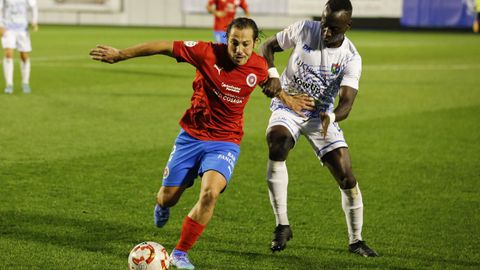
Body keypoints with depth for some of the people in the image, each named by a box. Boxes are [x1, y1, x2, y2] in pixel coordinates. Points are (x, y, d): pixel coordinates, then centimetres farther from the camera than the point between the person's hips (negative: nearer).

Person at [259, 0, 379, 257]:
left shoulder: (351, 59, -15)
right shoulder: (303, 30, -13)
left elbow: (346, 103, -24)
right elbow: (267, 47, -2)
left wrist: (331, 117, -46)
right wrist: (272, 74, -21)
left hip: (321, 115, 1)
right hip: (287, 106, 0)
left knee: (346, 176, -8)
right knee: (276, 144, -32)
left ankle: (355, 240, 15)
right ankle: (282, 225, -23)